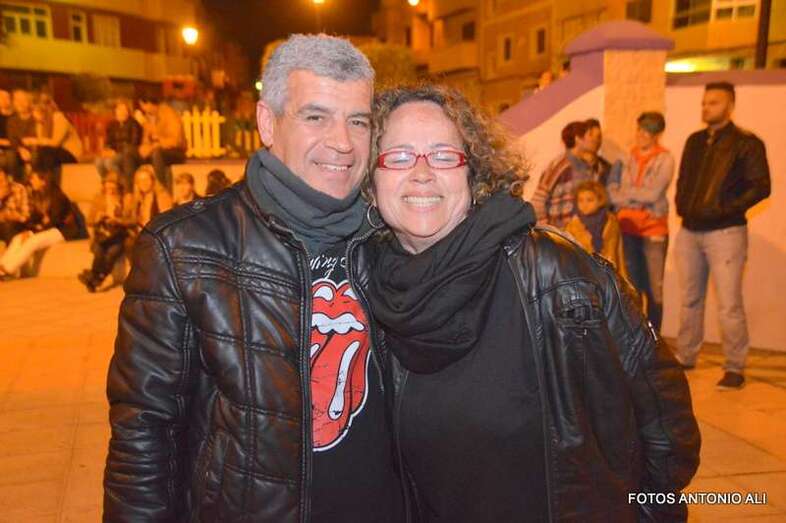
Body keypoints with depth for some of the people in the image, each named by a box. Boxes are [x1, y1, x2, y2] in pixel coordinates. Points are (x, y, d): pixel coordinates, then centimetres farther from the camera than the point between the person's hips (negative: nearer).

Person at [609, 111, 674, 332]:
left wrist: (624, 193, -4)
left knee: (654, 288, -1)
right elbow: (613, 190, 5)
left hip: (653, 228, -4)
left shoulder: (665, 159, -3)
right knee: (631, 286, 10)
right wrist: (638, 198, -10)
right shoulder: (630, 157, 10)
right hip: (627, 227, 4)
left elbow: (653, 194, -12)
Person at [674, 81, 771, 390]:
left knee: (729, 305, -5)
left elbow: (761, 186, -11)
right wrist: (682, 206, 6)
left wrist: (727, 209, -18)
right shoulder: (695, 141, 14)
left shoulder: (747, 143, -5)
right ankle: (685, 357, 24)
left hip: (725, 232, -6)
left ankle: (735, 368, 6)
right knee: (689, 300, 13)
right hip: (689, 232, 6)